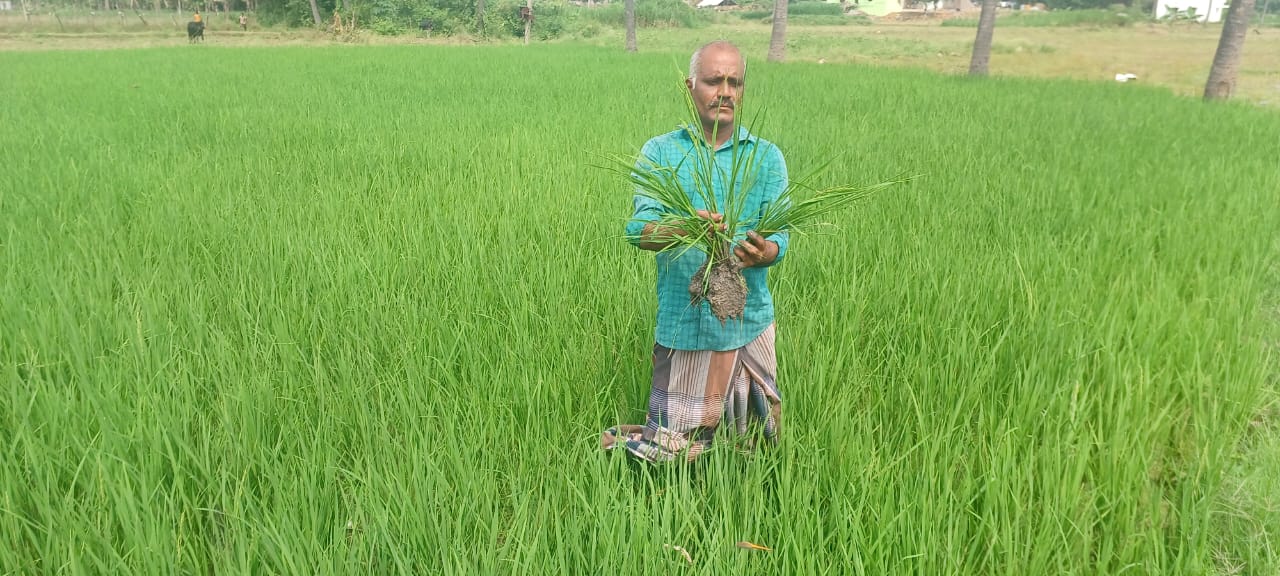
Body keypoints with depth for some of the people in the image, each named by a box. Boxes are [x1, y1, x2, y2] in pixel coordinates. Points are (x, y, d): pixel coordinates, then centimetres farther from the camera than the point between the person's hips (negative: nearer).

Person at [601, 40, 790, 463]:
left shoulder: (766, 157, 5)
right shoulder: (659, 152, 1)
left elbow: (778, 237, -4)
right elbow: (638, 230, -12)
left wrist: (763, 253, -28)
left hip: (748, 321, 2)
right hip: (681, 322, -2)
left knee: (756, 444, 15)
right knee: (673, 448, 5)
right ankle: (618, 445, 34)